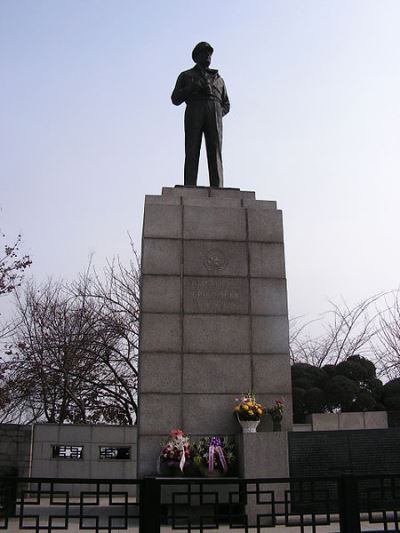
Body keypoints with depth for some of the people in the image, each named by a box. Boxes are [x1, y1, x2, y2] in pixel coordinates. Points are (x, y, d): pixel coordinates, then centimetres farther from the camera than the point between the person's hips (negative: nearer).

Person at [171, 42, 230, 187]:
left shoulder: (218, 79, 33)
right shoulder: (185, 76, 26)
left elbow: (226, 105, 25)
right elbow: (175, 99, 12)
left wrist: (217, 114, 3)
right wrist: (191, 88, -4)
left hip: (214, 112, 2)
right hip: (194, 111, -2)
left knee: (215, 153, -14)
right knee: (192, 152, -16)